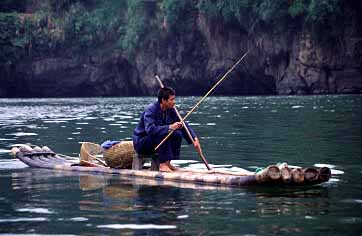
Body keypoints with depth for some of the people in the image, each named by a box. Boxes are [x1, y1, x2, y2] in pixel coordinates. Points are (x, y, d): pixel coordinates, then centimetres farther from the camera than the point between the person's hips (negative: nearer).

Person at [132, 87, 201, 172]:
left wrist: (195, 138, -11)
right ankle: (163, 164, -26)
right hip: (141, 143, -8)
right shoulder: (151, 110, -24)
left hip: (154, 143, 8)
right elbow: (150, 129, -37)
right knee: (164, 133, -31)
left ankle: (167, 162, -3)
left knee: (178, 134, -9)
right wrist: (169, 127, -42)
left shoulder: (170, 110, -1)